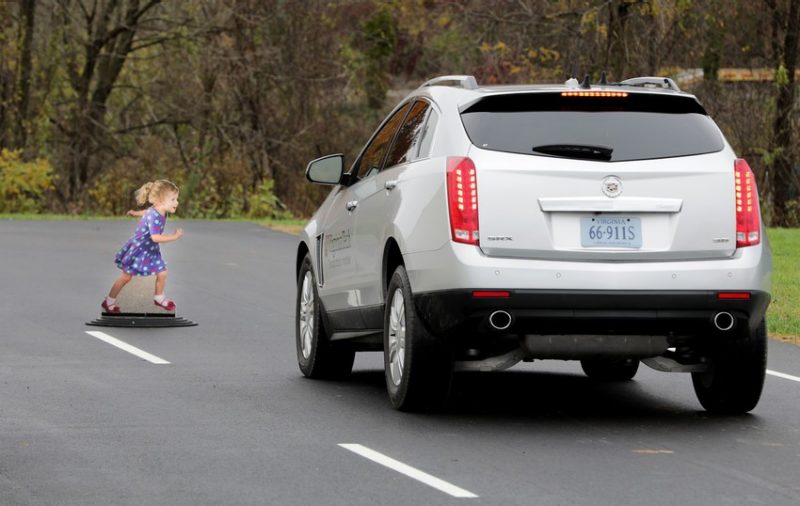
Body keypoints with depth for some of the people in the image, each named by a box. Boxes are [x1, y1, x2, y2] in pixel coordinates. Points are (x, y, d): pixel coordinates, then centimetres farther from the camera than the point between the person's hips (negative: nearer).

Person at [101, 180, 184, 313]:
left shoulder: (160, 211, -7)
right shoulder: (153, 217, -36)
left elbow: (146, 212, 15)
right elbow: (155, 237, -45)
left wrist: (135, 213, 34)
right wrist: (174, 236, -40)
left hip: (151, 250, 7)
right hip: (138, 249, -7)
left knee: (162, 273, 5)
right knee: (126, 277, 7)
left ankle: (159, 298, 31)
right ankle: (109, 302, 23)